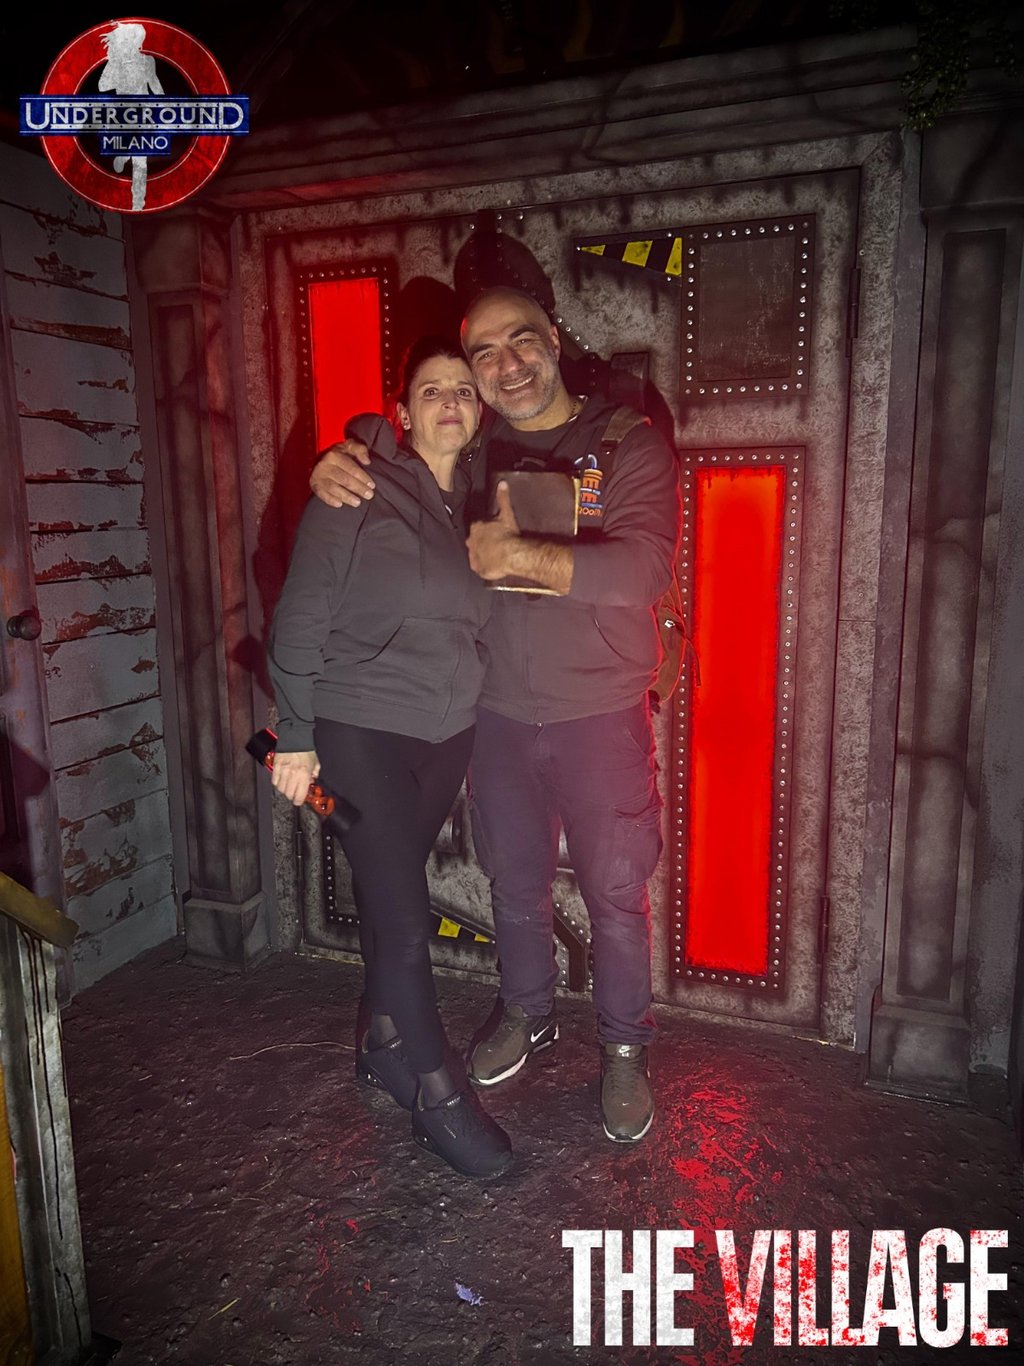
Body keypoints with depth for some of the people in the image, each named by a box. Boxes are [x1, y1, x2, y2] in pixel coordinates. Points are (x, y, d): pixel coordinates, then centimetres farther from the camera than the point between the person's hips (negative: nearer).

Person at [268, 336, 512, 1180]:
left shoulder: (476, 501, 8)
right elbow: (300, 619, -9)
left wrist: (477, 731, 12)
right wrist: (296, 736, -10)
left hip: (448, 731, 5)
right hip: (360, 729, -5)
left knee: (394, 890, 16)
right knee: (404, 913, -4)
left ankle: (385, 1044, 36)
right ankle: (437, 1096, 13)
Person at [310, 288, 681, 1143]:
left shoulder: (629, 446, -7)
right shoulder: (470, 455, 4)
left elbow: (646, 566, -21)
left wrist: (529, 556, -30)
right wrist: (334, 469, -8)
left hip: (600, 714, -3)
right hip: (499, 713, 4)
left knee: (615, 893, 8)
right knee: (515, 885, 18)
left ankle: (625, 1050, 30)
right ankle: (527, 1016, 43)